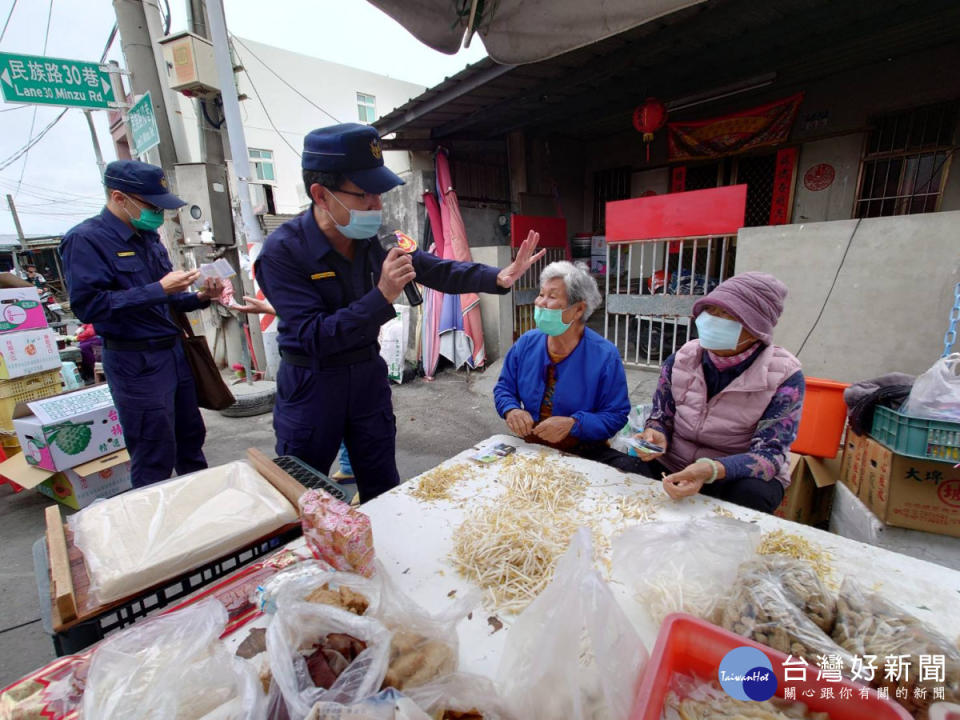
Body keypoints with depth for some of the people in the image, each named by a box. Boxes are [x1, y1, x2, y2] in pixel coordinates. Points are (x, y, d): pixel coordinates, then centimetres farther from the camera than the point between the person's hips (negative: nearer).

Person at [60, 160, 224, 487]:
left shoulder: (148, 237, 13)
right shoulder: (86, 239, -10)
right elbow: (87, 305, -20)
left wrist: (200, 297, 0)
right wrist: (159, 289, -23)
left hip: (175, 350, 8)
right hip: (136, 362, -7)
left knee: (191, 439, 17)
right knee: (155, 462, 2)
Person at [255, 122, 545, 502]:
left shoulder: (375, 238, -6)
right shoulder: (282, 251, -20)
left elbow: (434, 268, 0)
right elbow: (313, 337, -25)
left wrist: (497, 278, -14)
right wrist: (383, 296, -34)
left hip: (368, 374, 4)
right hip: (310, 385, -4)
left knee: (383, 491, 17)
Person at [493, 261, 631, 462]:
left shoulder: (605, 356, -12)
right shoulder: (526, 343, -1)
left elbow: (616, 416, -10)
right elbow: (504, 388, 8)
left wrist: (573, 424, -26)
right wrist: (511, 410, -14)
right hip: (529, 448, 2)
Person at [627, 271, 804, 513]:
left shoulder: (784, 376, -13)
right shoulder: (681, 360, -4)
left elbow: (769, 454, -18)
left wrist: (711, 470, -38)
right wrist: (655, 436, -21)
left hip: (740, 474, -1)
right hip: (672, 467, 2)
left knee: (751, 494, -36)